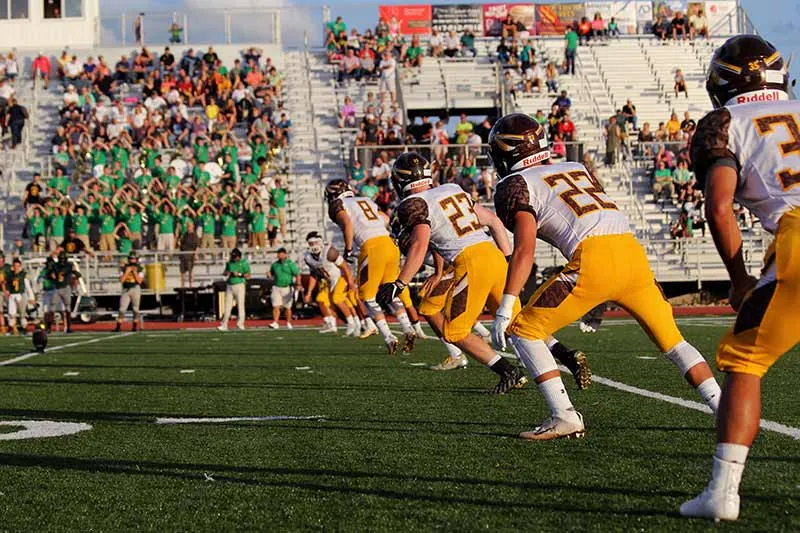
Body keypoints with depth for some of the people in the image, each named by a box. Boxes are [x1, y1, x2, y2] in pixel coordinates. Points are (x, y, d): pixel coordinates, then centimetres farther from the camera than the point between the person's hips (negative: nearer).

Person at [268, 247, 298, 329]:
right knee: (276, 306, -10)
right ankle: (275, 323, -14)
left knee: (288, 307, 6)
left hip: (287, 288, -3)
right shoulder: (275, 264, 11)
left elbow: (297, 274, -4)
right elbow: (271, 275, 22)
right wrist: (269, 275, -2)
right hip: (276, 288, 3)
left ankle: (288, 323, 20)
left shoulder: (290, 264, -1)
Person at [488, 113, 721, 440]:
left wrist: (505, 308, -6)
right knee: (672, 339, 19)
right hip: (633, 251, 7)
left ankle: (565, 417, -1)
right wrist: (598, 298, 38)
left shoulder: (516, 185, 9)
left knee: (524, 330, 6)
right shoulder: (577, 169, 30)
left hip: (594, 261, -6)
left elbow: (525, 250, -3)